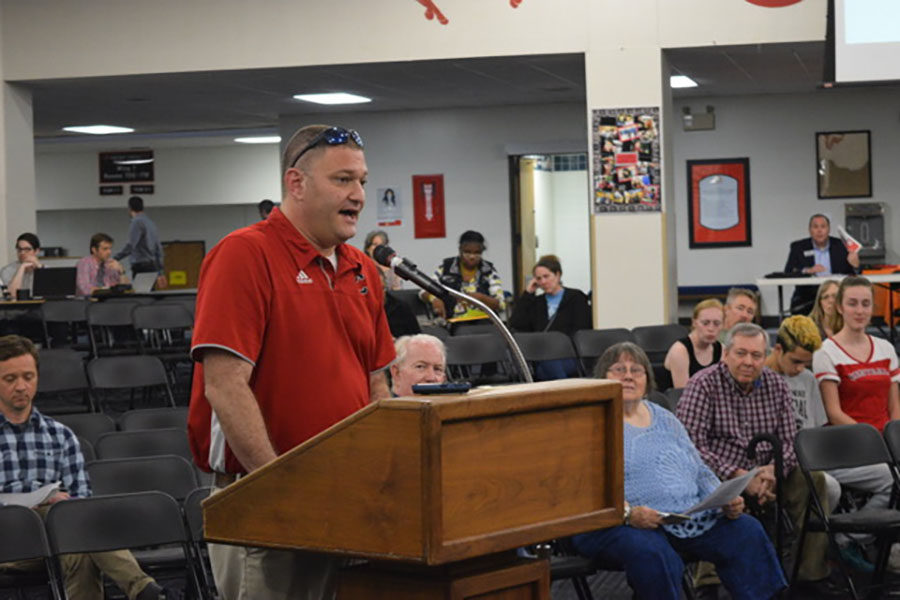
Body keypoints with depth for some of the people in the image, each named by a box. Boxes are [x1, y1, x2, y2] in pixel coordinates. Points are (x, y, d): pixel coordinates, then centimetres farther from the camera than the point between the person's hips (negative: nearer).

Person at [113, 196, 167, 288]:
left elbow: (130, 246, -17)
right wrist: (161, 273, 21)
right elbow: (159, 249, 19)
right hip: (153, 266, 9)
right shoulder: (151, 223, 18)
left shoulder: (137, 222, -8)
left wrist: (114, 259, -16)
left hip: (141, 267, -9)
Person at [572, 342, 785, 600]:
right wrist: (628, 513, -26)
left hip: (689, 518, 6)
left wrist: (726, 502, 3)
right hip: (620, 526, -6)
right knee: (653, 554, -37)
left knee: (747, 530, -14)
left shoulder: (665, 419, 23)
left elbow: (701, 472, 24)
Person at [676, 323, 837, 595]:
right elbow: (691, 444, -17)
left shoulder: (777, 386, 8)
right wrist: (737, 475, -23)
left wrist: (772, 471, -17)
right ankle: (708, 582, -30)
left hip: (761, 474, 5)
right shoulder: (703, 385, -8)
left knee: (812, 479, -11)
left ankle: (813, 571, -1)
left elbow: (789, 441, 6)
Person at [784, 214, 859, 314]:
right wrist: (807, 271, -18)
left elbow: (849, 274, 11)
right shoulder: (798, 247, 8)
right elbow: (787, 273, -1)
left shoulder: (840, 245, 11)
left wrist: (854, 266, -12)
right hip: (806, 297, -2)